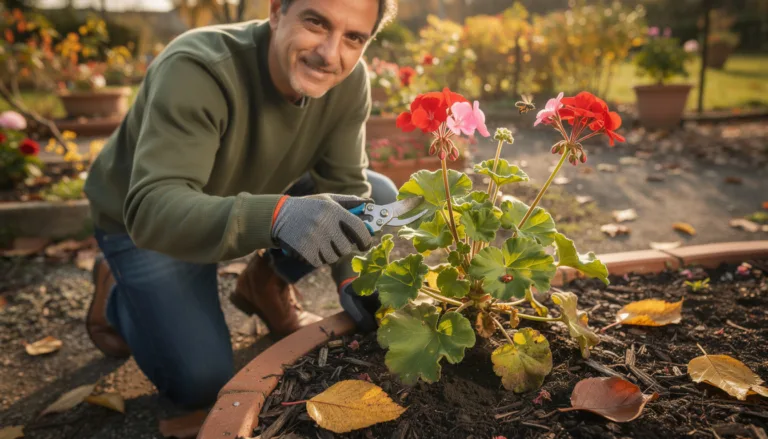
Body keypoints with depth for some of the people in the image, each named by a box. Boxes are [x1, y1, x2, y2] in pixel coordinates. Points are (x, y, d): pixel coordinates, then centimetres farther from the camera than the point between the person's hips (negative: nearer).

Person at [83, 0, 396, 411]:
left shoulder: (349, 80, -20)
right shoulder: (195, 69, -36)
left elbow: (345, 186, -13)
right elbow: (152, 208, -44)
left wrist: (352, 275, -27)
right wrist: (274, 216, -60)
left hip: (249, 195, 5)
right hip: (140, 222, -4)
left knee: (380, 195, -9)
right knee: (200, 383, -13)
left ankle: (266, 284, 11)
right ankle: (117, 290, 16)